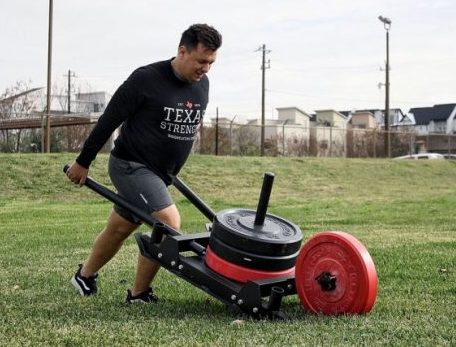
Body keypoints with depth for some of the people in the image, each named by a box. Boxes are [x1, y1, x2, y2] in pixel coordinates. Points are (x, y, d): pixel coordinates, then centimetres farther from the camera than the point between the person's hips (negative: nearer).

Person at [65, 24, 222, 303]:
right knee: (170, 223, -19)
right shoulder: (146, 79, -19)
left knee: (119, 229, 17)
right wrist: (83, 162, -6)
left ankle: (85, 276, 40)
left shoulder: (202, 85, 2)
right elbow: (109, 121, -12)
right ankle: (139, 294, -3)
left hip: (160, 173, 7)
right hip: (131, 166, -7)